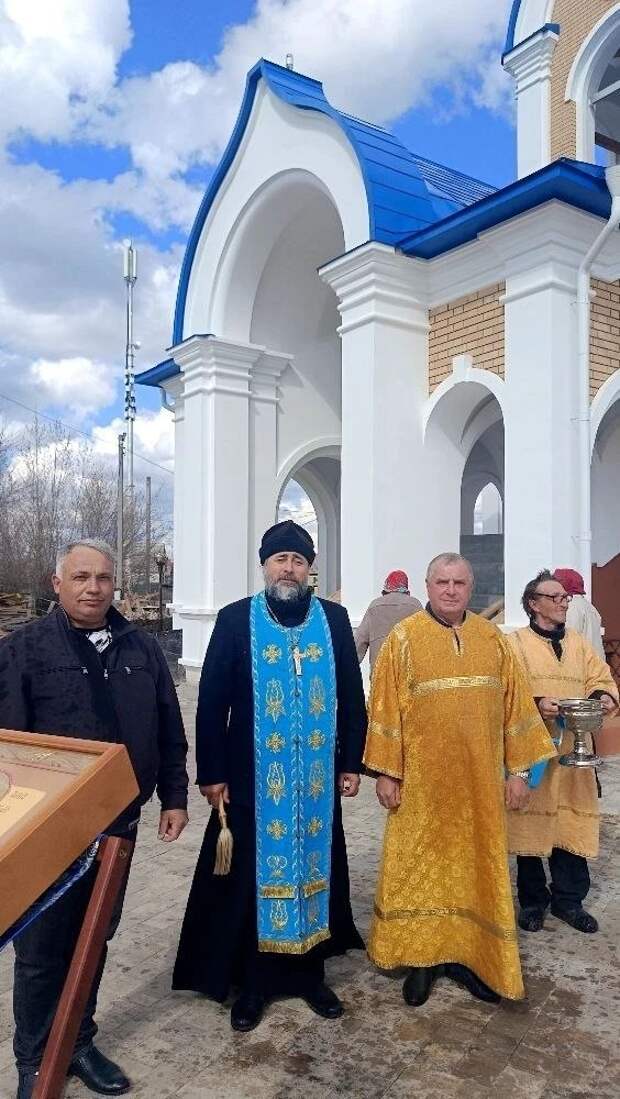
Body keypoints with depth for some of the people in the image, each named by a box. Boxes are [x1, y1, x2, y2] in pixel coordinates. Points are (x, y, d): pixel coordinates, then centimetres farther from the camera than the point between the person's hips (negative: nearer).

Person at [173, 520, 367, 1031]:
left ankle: (310, 974, 31)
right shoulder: (235, 620, -3)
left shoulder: (334, 619, 3)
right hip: (253, 779, -2)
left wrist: (351, 763, 4)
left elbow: (352, 696, 7)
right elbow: (211, 701, -3)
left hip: (317, 779, 2)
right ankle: (251, 983, 24)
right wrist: (211, 773, -6)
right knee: (252, 877, 7)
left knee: (315, 871, 12)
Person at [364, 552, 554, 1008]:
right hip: (423, 778, -2)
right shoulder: (403, 639, -4)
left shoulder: (493, 639, 5)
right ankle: (422, 955, 22)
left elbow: (515, 704, 6)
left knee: (477, 865, 11)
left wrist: (519, 769, 3)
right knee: (420, 866, 7)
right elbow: (386, 708, -5)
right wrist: (386, 771, -8)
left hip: (480, 779, 3)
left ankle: (471, 955, 26)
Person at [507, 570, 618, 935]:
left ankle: (569, 899, 21)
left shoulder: (579, 644, 15)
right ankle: (533, 901, 19)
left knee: (573, 823, 5)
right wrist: (536, 704, -26)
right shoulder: (515, 643, -2)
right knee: (531, 825, 3)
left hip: (574, 751, 4)